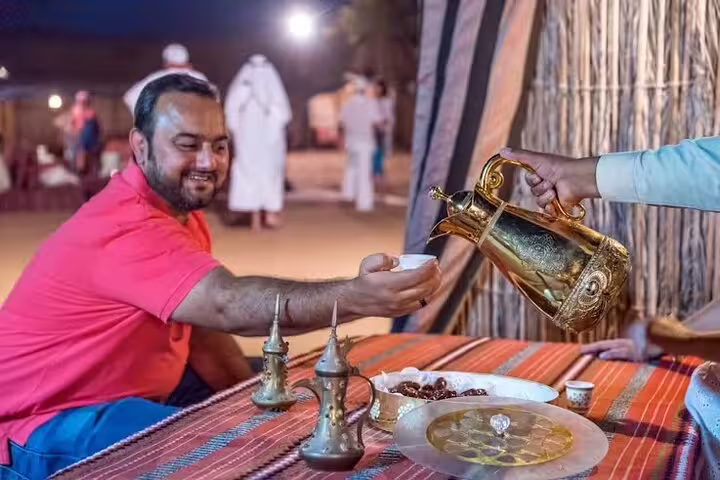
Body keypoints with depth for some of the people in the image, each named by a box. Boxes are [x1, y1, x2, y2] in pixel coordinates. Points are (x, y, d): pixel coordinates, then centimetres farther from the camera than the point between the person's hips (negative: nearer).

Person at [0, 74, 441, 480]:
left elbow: (205, 317, 5)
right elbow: (229, 305, -43)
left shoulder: (181, 207, 4)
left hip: (142, 387, 10)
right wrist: (356, 298, -56)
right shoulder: (128, 226, -29)